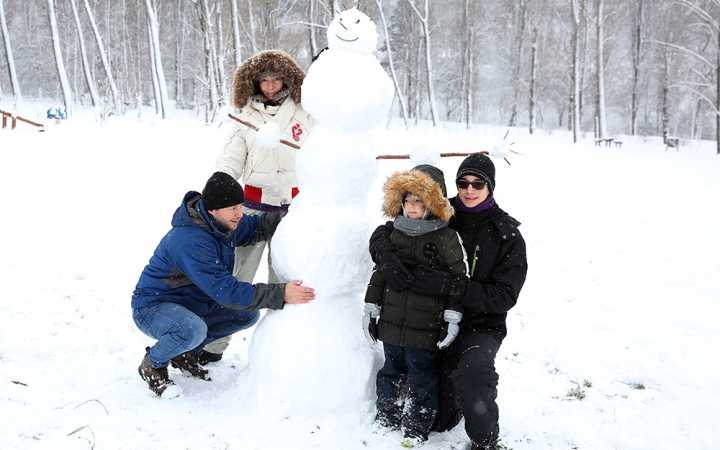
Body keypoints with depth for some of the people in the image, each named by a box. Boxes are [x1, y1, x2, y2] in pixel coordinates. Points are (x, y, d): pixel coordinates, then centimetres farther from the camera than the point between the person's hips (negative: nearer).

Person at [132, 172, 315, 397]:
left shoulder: (222, 223, -8)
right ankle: (152, 364, -5)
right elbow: (226, 291, -37)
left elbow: (255, 227, 10)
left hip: (193, 303, 9)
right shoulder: (189, 242, -35)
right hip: (152, 307, -8)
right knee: (194, 330, -38)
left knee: (248, 315, 2)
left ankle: (185, 353, 15)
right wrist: (280, 294, -40)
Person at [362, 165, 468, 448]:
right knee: (391, 371, 20)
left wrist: (453, 317, -10)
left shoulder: (446, 238, -9)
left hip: (426, 327, -5)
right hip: (392, 323, 5)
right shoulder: (393, 232, 5)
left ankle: (417, 427, 26)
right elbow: (380, 272, 12)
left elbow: (459, 279, -6)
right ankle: (387, 415, 38)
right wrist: (371, 307, 12)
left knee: (422, 379, 9)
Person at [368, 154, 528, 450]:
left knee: (473, 370, -35)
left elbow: (504, 296, -16)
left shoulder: (507, 235, -8)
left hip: (481, 325, -2)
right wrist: (387, 257, -26)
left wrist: (447, 285, -30)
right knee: (437, 421, 5)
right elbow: (384, 232, -1)